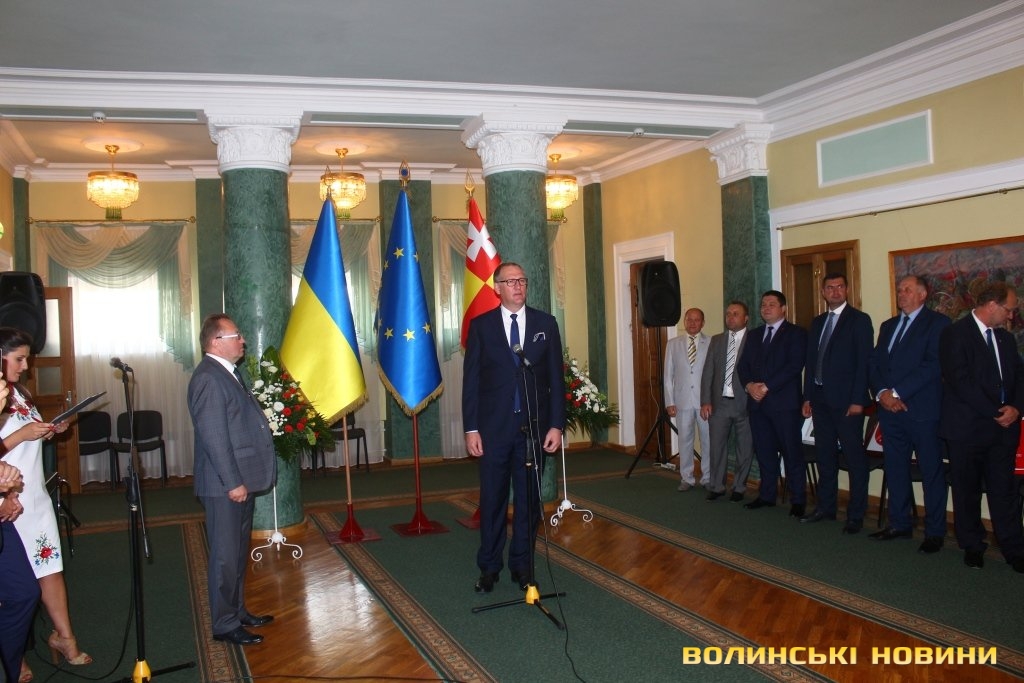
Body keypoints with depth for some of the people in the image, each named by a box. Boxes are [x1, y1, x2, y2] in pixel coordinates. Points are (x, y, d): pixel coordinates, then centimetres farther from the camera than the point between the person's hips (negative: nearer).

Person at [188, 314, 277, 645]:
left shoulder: (227, 373, 14)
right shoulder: (208, 378, -18)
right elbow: (214, 436, -22)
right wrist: (233, 482, -22)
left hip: (241, 479, 10)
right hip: (225, 484, -10)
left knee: (238, 552, 19)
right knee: (225, 555, 1)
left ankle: (238, 612, 31)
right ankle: (225, 625, 11)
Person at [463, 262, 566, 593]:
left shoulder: (545, 324, 4)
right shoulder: (481, 325, 1)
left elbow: (556, 377, 4)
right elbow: (471, 380, 0)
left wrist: (556, 424, -2)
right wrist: (471, 428, -5)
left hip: (534, 426, 1)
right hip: (493, 427, -1)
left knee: (529, 499, 9)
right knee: (492, 500, 6)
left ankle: (522, 564, 23)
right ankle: (489, 567, 20)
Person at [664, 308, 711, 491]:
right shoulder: (673, 344, 8)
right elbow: (668, 375, 8)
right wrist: (670, 402, 2)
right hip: (682, 400, 2)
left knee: (707, 440, 4)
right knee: (685, 440, 6)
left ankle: (707, 478, 16)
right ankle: (686, 478, 16)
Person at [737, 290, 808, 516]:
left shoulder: (796, 333, 0)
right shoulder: (754, 335, 19)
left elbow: (794, 366, -11)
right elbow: (743, 365, 13)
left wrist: (766, 387, -16)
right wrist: (749, 385, -7)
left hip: (784, 402, -5)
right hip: (757, 403, 5)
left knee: (792, 453, -2)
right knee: (764, 452, 9)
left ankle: (797, 501, 4)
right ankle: (767, 495, 19)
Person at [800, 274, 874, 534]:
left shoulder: (859, 320, -4)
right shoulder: (817, 322, 15)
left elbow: (864, 362, -10)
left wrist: (858, 400, -15)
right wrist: (807, 397, 10)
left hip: (846, 400, -6)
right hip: (821, 399, 6)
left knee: (855, 458, -1)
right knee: (824, 455, 12)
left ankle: (856, 515, 6)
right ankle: (825, 507, 22)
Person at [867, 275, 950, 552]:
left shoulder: (937, 323, -3)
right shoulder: (887, 326, 19)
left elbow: (933, 365, -14)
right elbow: (873, 363, 12)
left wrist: (897, 392, -16)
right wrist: (881, 392, -7)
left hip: (923, 409, -6)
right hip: (890, 409, 6)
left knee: (932, 472, 1)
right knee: (895, 469, 11)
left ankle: (934, 532, 9)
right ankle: (899, 523, 22)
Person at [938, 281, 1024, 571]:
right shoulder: (955, 334, -9)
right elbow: (960, 381, -16)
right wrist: (994, 413, -16)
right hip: (967, 428, -5)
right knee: (967, 492, 8)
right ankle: (973, 547, 21)